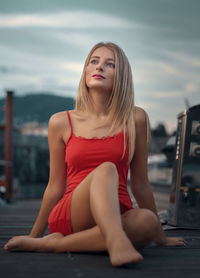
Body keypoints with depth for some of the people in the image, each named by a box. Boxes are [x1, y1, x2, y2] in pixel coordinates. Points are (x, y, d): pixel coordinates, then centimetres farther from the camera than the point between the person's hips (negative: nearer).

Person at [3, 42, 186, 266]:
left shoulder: (135, 119, 4)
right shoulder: (61, 122, 4)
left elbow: (140, 184, 12)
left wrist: (160, 236, 18)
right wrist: (34, 234, 20)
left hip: (117, 216, 2)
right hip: (70, 215, -1)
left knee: (146, 220, -33)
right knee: (106, 170, -30)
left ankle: (54, 243, -27)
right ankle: (115, 241, -51)